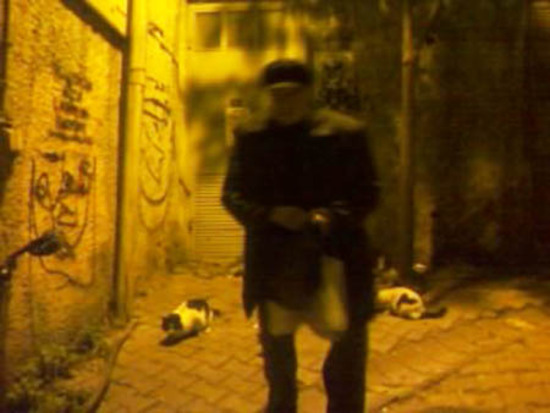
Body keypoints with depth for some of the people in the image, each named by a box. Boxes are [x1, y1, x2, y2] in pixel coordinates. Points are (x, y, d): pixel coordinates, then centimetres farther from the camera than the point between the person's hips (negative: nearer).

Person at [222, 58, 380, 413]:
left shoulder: (346, 132, -3)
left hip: (331, 250, -2)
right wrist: (269, 214, -15)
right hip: (274, 255, 2)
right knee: (275, 338, 17)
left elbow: (367, 193, -2)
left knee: (349, 333, -1)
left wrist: (331, 216, -21)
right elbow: (232, 194, 3)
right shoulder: (250, 135, 3)